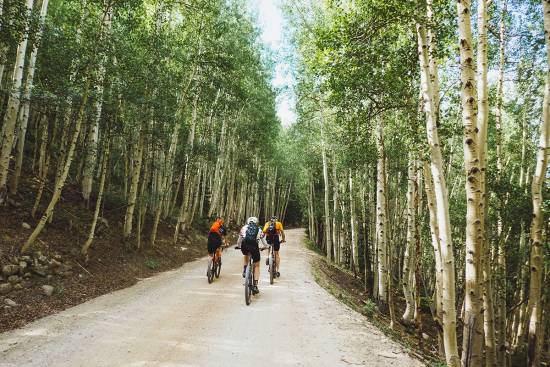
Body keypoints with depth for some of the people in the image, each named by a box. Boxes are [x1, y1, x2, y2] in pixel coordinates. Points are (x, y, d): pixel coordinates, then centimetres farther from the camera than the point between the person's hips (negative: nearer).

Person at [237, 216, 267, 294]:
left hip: (244, 246, 1)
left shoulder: (244, 227, 25)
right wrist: (266, 246, 48)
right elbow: (264, 242, 27)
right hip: (254, 246, -1)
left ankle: (245, 269, 18)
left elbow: (239, 241, 25)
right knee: (256, 265, 16)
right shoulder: (259, 229, 25)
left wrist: (239, 247, 44)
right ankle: (255, 286, 9)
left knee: (246, 255, 38)